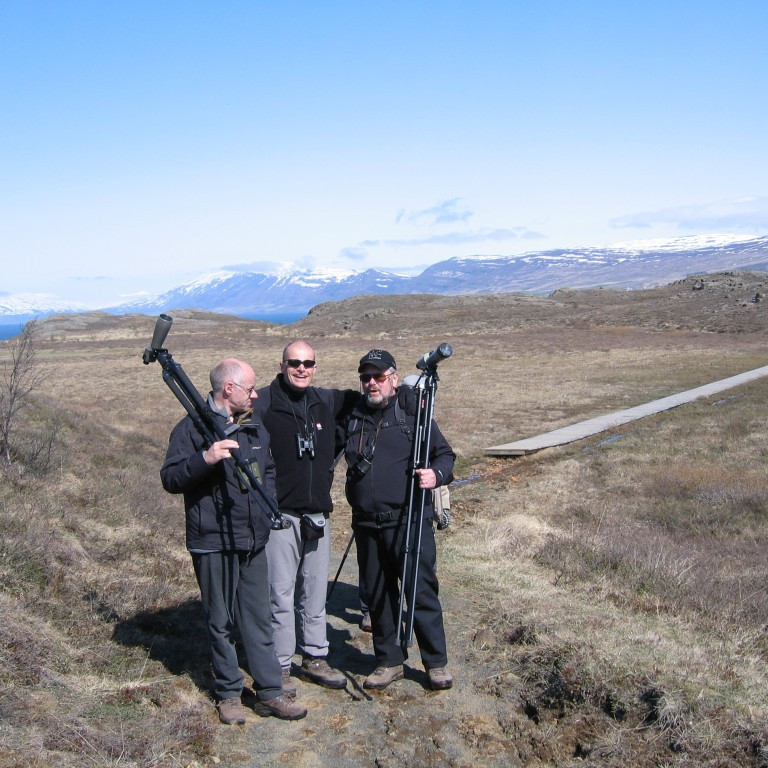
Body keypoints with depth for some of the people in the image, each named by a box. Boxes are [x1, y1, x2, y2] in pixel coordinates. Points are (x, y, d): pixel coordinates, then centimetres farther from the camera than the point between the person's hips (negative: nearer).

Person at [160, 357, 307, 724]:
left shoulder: (254, 427, 11)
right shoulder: (192, 428, -9)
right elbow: (170, 479, -15)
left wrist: (267, 506, 10)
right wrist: (205, 458, -30)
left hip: (254, 541, 6)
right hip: (213, 543, -5)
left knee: (259, 619, 11)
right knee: (221, 622, 8)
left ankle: (269, 693, 19)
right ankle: (228, 694, 23)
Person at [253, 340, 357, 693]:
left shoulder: (327, 401, 7)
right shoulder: (263, 403, -10)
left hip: (318, 515, 5)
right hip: (280, 515, -5)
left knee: (315, 594, 16)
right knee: (281, 595, 2)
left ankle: (315, 658, 30)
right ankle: (279, 668, 16)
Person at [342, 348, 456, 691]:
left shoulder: (413, 414, -1)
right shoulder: (353, 415, 9)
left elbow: (445, 454, 1)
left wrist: (437, 473, -19)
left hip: (409, 521, -4)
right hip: (367, 523, 4)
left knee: (422, 592, 0)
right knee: (377, 595, 12)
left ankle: (437, 663, 16)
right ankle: (389, 661, 27)